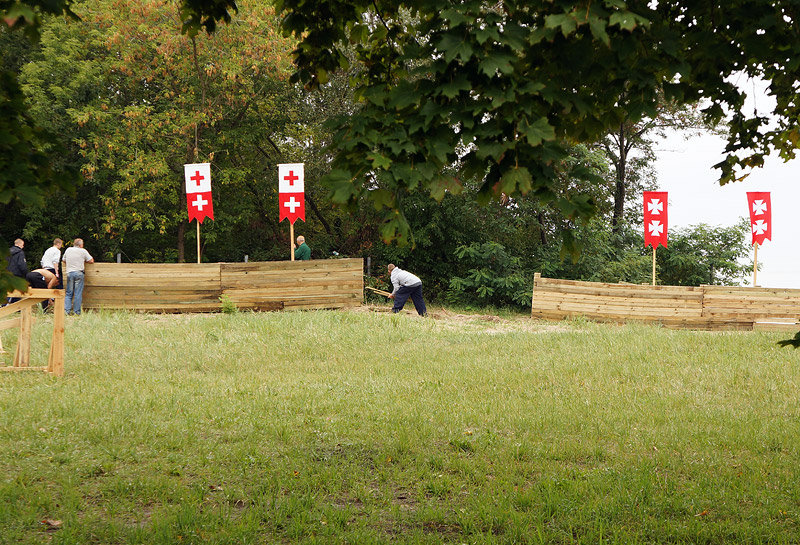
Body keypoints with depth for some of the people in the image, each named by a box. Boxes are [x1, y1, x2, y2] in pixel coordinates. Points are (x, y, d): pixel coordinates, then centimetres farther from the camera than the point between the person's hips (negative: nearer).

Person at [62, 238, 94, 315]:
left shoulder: (68, 250, 12)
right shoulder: (83, 251, 2)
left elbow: (63, 260, 23)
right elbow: (91, 260, 5)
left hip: (69, 273, 3)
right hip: (79, 273, -3)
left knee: (68, 293, 8)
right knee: (78, 294, -1)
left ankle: (67, 310, -4)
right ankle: (77, 311, -2)